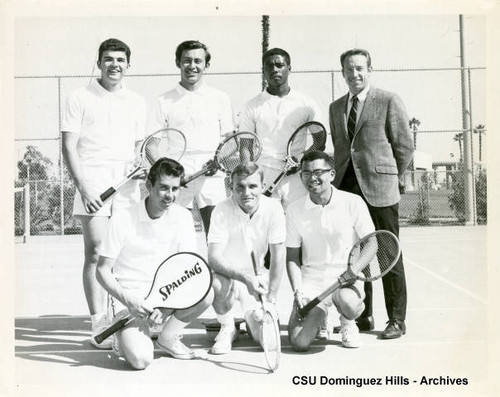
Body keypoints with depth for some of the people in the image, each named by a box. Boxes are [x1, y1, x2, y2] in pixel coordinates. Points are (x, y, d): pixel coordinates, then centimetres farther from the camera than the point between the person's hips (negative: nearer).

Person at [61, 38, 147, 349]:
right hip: (93, 183, -3)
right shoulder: (80, 99, 4)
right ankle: (99, 323, 1)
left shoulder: (138, 102, 15)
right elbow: (69, 147, -1)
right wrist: (83, 186, -11)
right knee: (96, 254, -6)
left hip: (128, 185, 4)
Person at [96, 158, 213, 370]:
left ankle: (168, 337, 2)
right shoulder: (123, 219, -12)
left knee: (206, 293, -25)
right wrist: (128, 299, -24)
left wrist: (167, 306, -20)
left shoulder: (183, 217, -2)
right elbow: (102, 271, -8)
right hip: (129, 299, -4)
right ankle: (126, 338, 11)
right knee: (141, 359, -27)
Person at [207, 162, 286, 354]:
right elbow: (214, 258, -26)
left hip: (256, 275, 1)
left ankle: (251, 317, 24)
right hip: (227, 273, -1)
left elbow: (278, 257, -11)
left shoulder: (273, 208, -15)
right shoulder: (222, 211, -19)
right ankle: (227, 329, -5)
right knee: (220, 284, -37)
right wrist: (246, 278, -41)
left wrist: (271, 299, -13)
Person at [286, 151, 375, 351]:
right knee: (299, 342, -17)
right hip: (311, 280, 2)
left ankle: (347, 323, 3)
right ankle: (318, 316, 20)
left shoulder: (353, 203, -4)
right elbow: (292, 258, 6)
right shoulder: (294, 210, 1)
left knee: (348, 303, -38)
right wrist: (297, 291, -8)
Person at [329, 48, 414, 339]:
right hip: (347, 189, 5)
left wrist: (393, 178, 2)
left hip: (379, 190, -5)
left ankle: (397, 320, 10)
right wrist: (340, 179, 12)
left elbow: (405, 145, 2)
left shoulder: (389, 101, 2)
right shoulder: (336, 108, 18)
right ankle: (363, 316, 17)